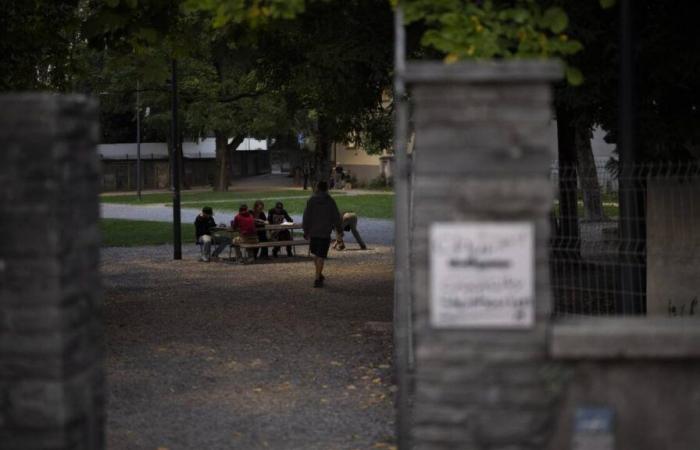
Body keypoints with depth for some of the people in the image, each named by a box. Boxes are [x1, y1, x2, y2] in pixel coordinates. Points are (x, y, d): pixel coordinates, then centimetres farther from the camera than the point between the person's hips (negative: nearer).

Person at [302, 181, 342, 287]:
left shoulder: (311, 200, -2)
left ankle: (319, 275, 30)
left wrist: (306, 231, 5)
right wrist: (338, 229, 15)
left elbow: (306, 217, -3)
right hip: (325, 232, -2)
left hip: (313, 232, 2)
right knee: (321, 256, -1)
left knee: (316, 254, 19)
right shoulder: (330, 201, -4)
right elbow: (336, 216, 1)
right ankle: (317, 279, -7)